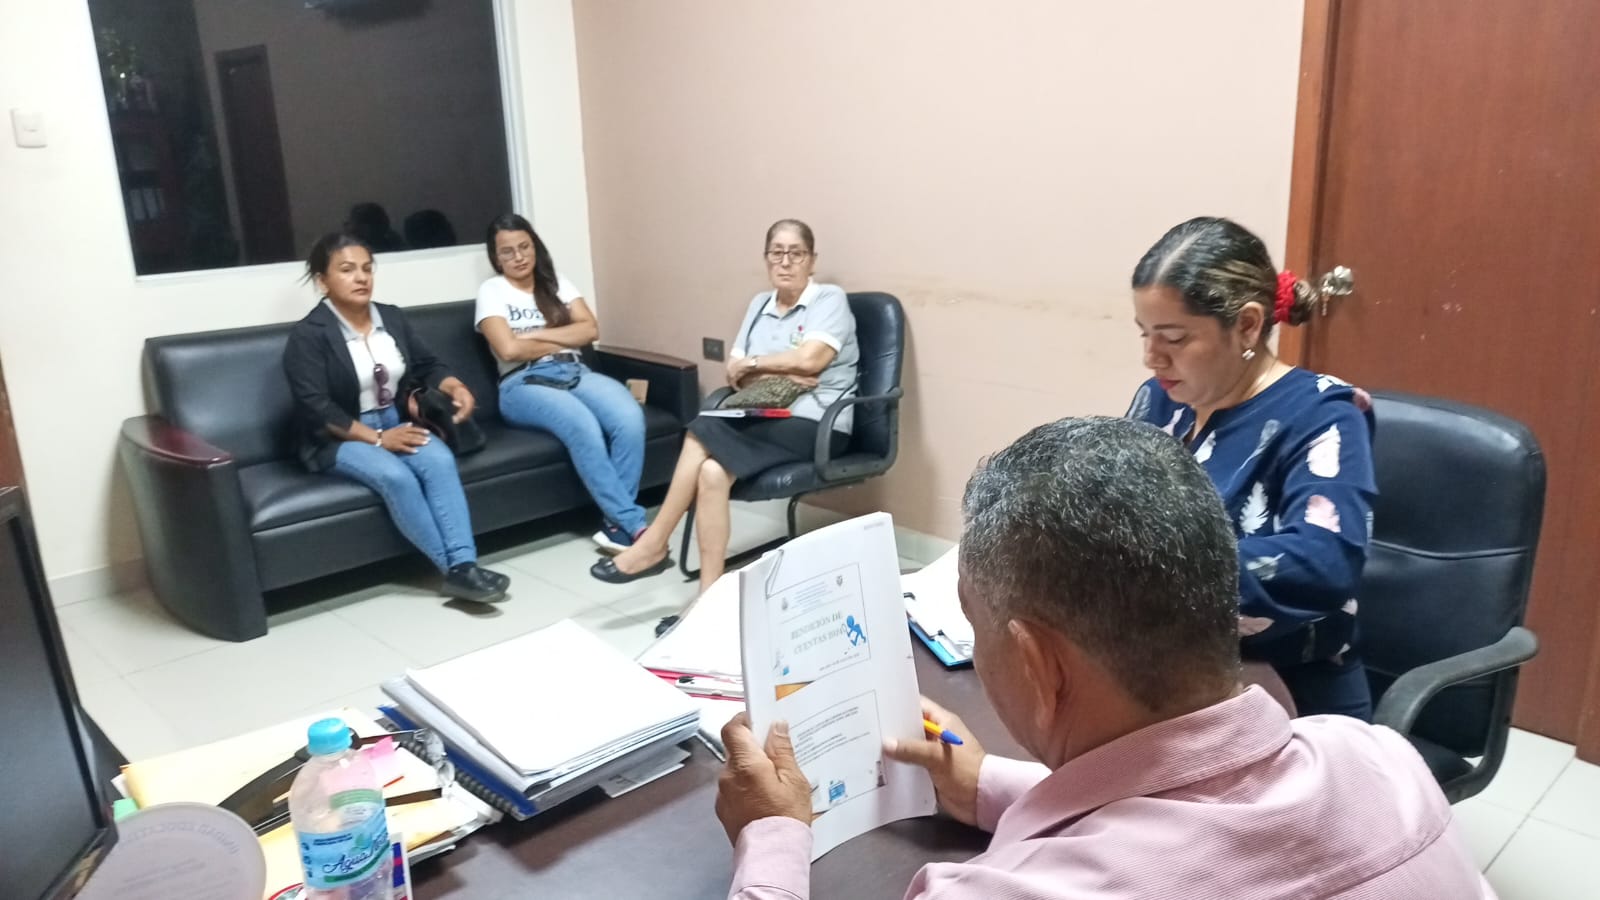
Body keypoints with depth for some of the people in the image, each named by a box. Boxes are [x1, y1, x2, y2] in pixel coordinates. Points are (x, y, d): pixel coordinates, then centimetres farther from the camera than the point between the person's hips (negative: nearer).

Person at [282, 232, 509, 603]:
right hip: (338, 438, -5)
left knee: (440, 460, -27)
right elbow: (316, 409, -17)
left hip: (396, 421, 5)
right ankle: (453, 569, -27)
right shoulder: (308, 335, -10)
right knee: (396, 476, -34)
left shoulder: (392, 317, 9)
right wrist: (377, 438, -22)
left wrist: (454, 386, -9)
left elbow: (427, 366, 14)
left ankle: (464, 565, -34)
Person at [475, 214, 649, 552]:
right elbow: (508, 349, -8)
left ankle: (617, 524, -25)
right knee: (583, 425, -36)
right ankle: (634, 525, -32)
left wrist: (537, 335, -3)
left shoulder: (557, 284, 20)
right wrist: (562, 341, 3)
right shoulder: (492, 291, 7)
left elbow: (590, 330, 7)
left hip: (575, 373, 4)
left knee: (630, 417, -29)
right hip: (524, 384, -4)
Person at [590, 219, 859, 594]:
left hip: (815, 425, -5)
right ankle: (709, 598, -26)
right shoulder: (759, 304, 18)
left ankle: (654, 545, -14)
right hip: (766, 418, 5)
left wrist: (753, 363, -4)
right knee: (712, 470, -29)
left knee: (704, 433, -27)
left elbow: (810, 359, -18)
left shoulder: (830, 299, -1)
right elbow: (734, 373, 9)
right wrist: (779, 373, -10)